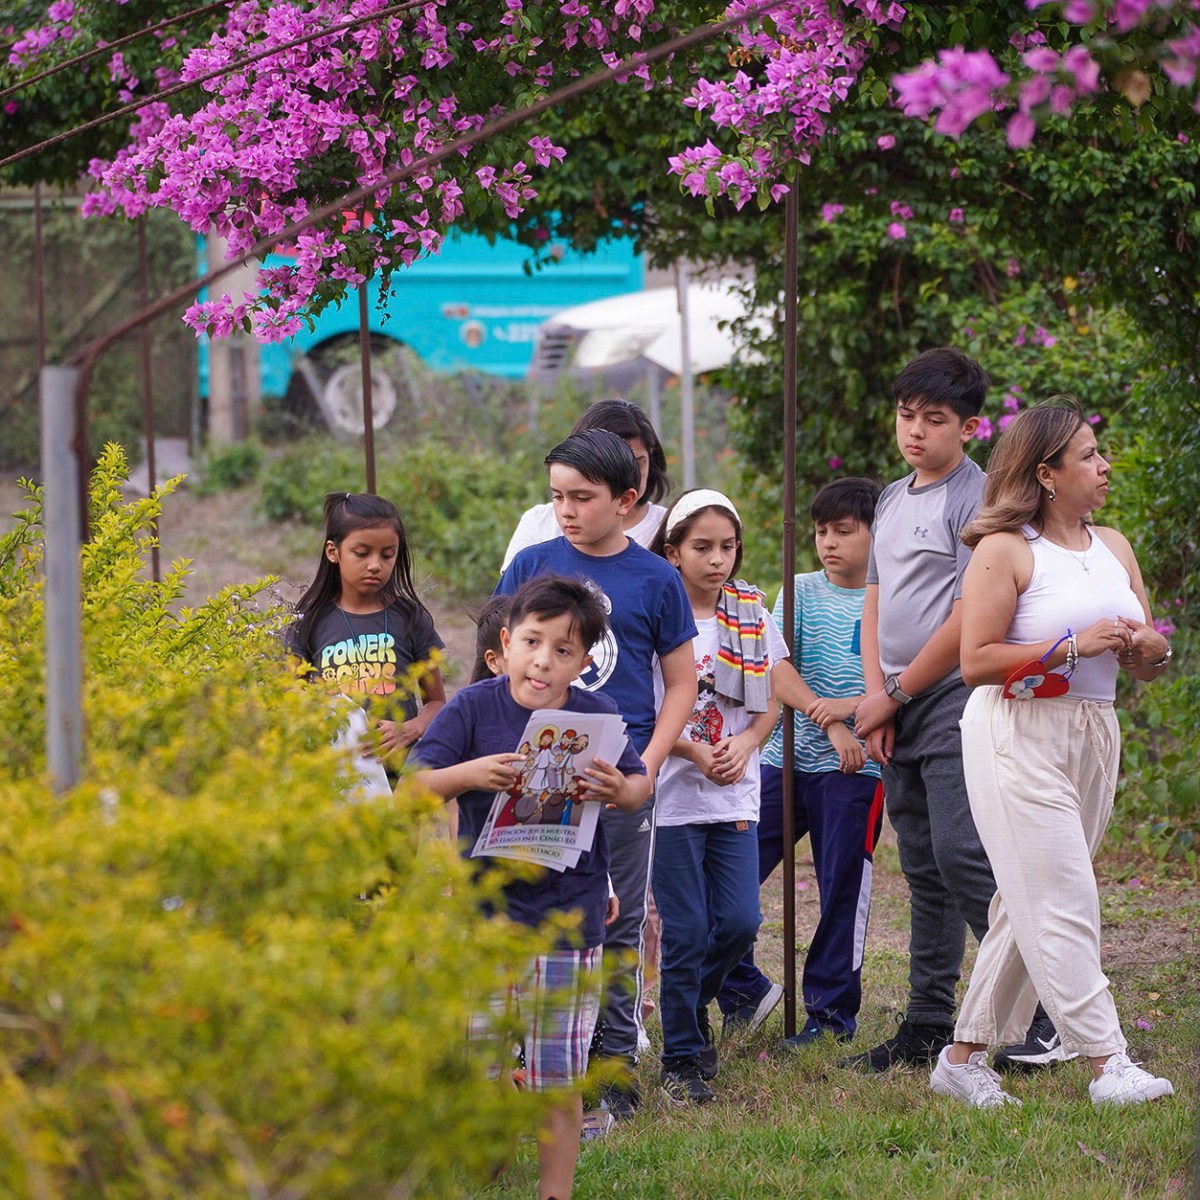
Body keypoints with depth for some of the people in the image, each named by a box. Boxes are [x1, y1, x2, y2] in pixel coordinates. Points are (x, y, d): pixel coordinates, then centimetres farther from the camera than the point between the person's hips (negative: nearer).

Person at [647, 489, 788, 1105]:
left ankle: (693, 1005, 27)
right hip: (674, 795, -4)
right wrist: (696, 754, -15)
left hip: (736, 795, 4)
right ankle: (680, 1060, 9)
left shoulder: (751, 614, 7)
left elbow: (769, 703, 11)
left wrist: (743, 746, -7)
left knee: (739, 920, -2)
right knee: (685, 932, -2)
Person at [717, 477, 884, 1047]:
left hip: (856, 769, -3)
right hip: (785, 758, 3)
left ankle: (832, 1010, 13)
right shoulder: (801, 591, 8)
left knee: (842, 890, 1)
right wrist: (828, 724, -15)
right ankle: (744, 990, 12)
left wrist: (852, 705, -19)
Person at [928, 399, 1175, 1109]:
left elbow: (1153, 664, 18)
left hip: (1094, 738, 7)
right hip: (1018, 738, -7)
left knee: (1027, 907, 8)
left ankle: (965, 1058, 15)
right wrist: (1071, 647, -18)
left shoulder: (1114, 547, 14)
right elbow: (975, 662, -14)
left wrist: (1150, 648, -6)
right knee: (1062, 903, -11)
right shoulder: (1005, 551, -7)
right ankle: (1109, 1064, -12)